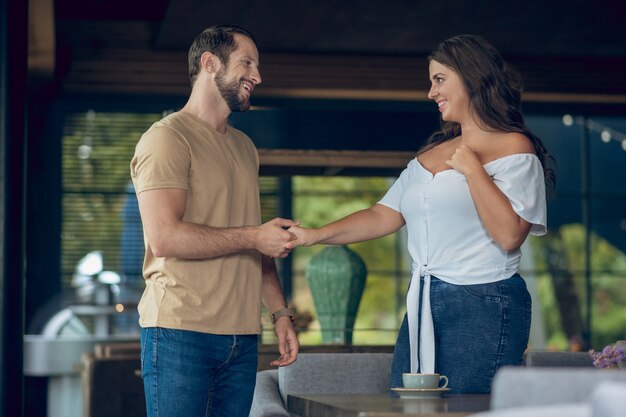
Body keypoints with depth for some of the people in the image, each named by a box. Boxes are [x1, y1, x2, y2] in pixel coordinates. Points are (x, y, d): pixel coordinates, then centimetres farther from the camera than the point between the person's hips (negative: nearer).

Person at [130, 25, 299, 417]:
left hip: (242, 338, 7)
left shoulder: (244, 147, 21)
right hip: (180, 332, -7)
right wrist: (253, 237, -11)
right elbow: (164, 237, -17)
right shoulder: (168, 137, -5)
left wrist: (281, 312, 12)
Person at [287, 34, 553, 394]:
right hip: (422, 308, 7)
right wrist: (314, 236, 3)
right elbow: (384, 216, 13)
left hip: (485, 309, -7)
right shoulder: (430, 155, 19)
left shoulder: (513, 148, -3)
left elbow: (509, 235, -16)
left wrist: (472, 168, -11)